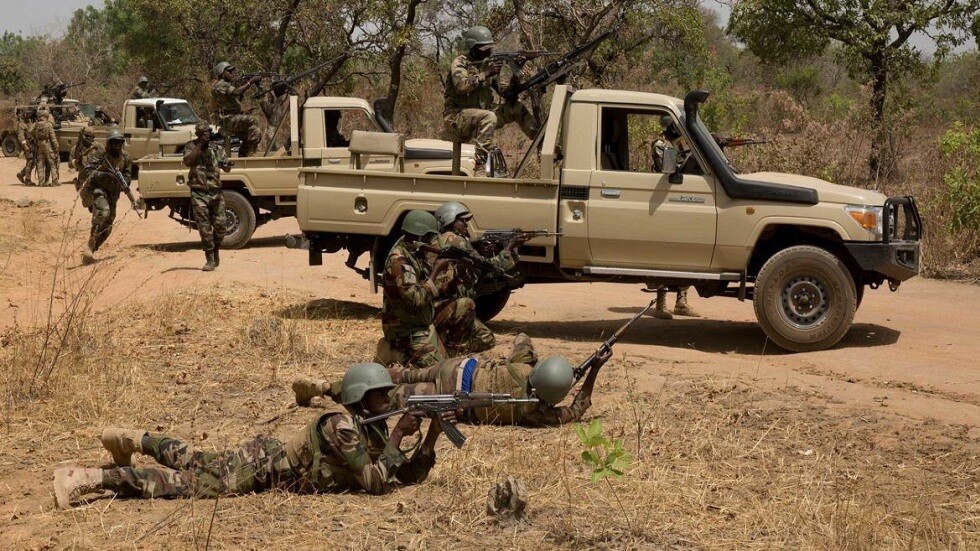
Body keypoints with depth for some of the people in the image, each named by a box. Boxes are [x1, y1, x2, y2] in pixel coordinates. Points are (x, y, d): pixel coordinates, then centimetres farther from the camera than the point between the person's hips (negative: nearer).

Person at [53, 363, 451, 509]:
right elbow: (377, 483, -30)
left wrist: (432, 437, -8)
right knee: (186, 483, -15)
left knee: (192, 463, 22)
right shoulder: (342, 426, -25)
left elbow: (410, 475, 5)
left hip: (268, 457, 8)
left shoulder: (373, 430, 4)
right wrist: (397, 438, -24)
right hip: (261, 466, -8)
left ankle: (133, 440, 38)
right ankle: (85, 479, -17)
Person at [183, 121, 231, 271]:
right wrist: (200, 146, -21)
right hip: (199, 193, -2)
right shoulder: (191, 146, 2)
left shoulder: (216, 148, 8)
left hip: (216, 192, 2)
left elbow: (227, 168, 9)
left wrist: (226, 165, -16)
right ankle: (210, 260, 3)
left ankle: (215, 251, 24)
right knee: (205, 228, -3)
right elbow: (187, 162, -17)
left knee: (220, 225, -1)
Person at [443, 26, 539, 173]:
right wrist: (485, 73, -26)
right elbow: (461, 85, -28)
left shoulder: (486, 63, 11)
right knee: (489, 117, -36)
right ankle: (480, 165, -38)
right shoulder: (460, 63, -8)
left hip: (480, 115, 7)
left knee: (517, 108, -1)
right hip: (457, 116, -7)